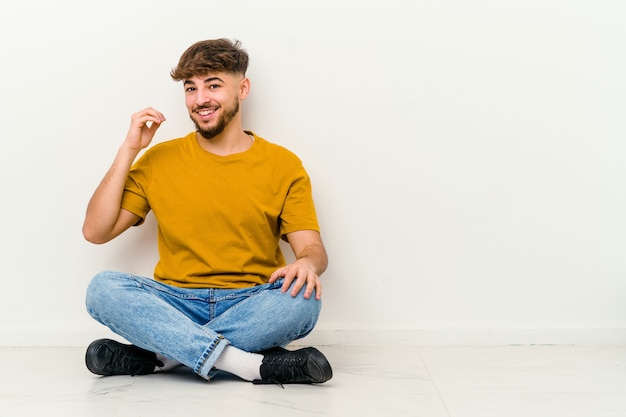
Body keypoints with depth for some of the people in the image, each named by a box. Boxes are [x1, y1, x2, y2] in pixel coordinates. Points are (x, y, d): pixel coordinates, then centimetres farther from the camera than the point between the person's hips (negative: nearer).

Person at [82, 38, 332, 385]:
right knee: (102, 287, -27)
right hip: (175, 303, 1)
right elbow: (95, 231, 3)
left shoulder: (283, 165, 5)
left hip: (251, 305, -1)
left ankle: (158, 355, -24)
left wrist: (306, 263, -25)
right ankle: (255, 365, -32)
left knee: (303, 297, -32)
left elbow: (313, 247, 0)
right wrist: (129, 149, -2)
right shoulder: (160, 160, 8)